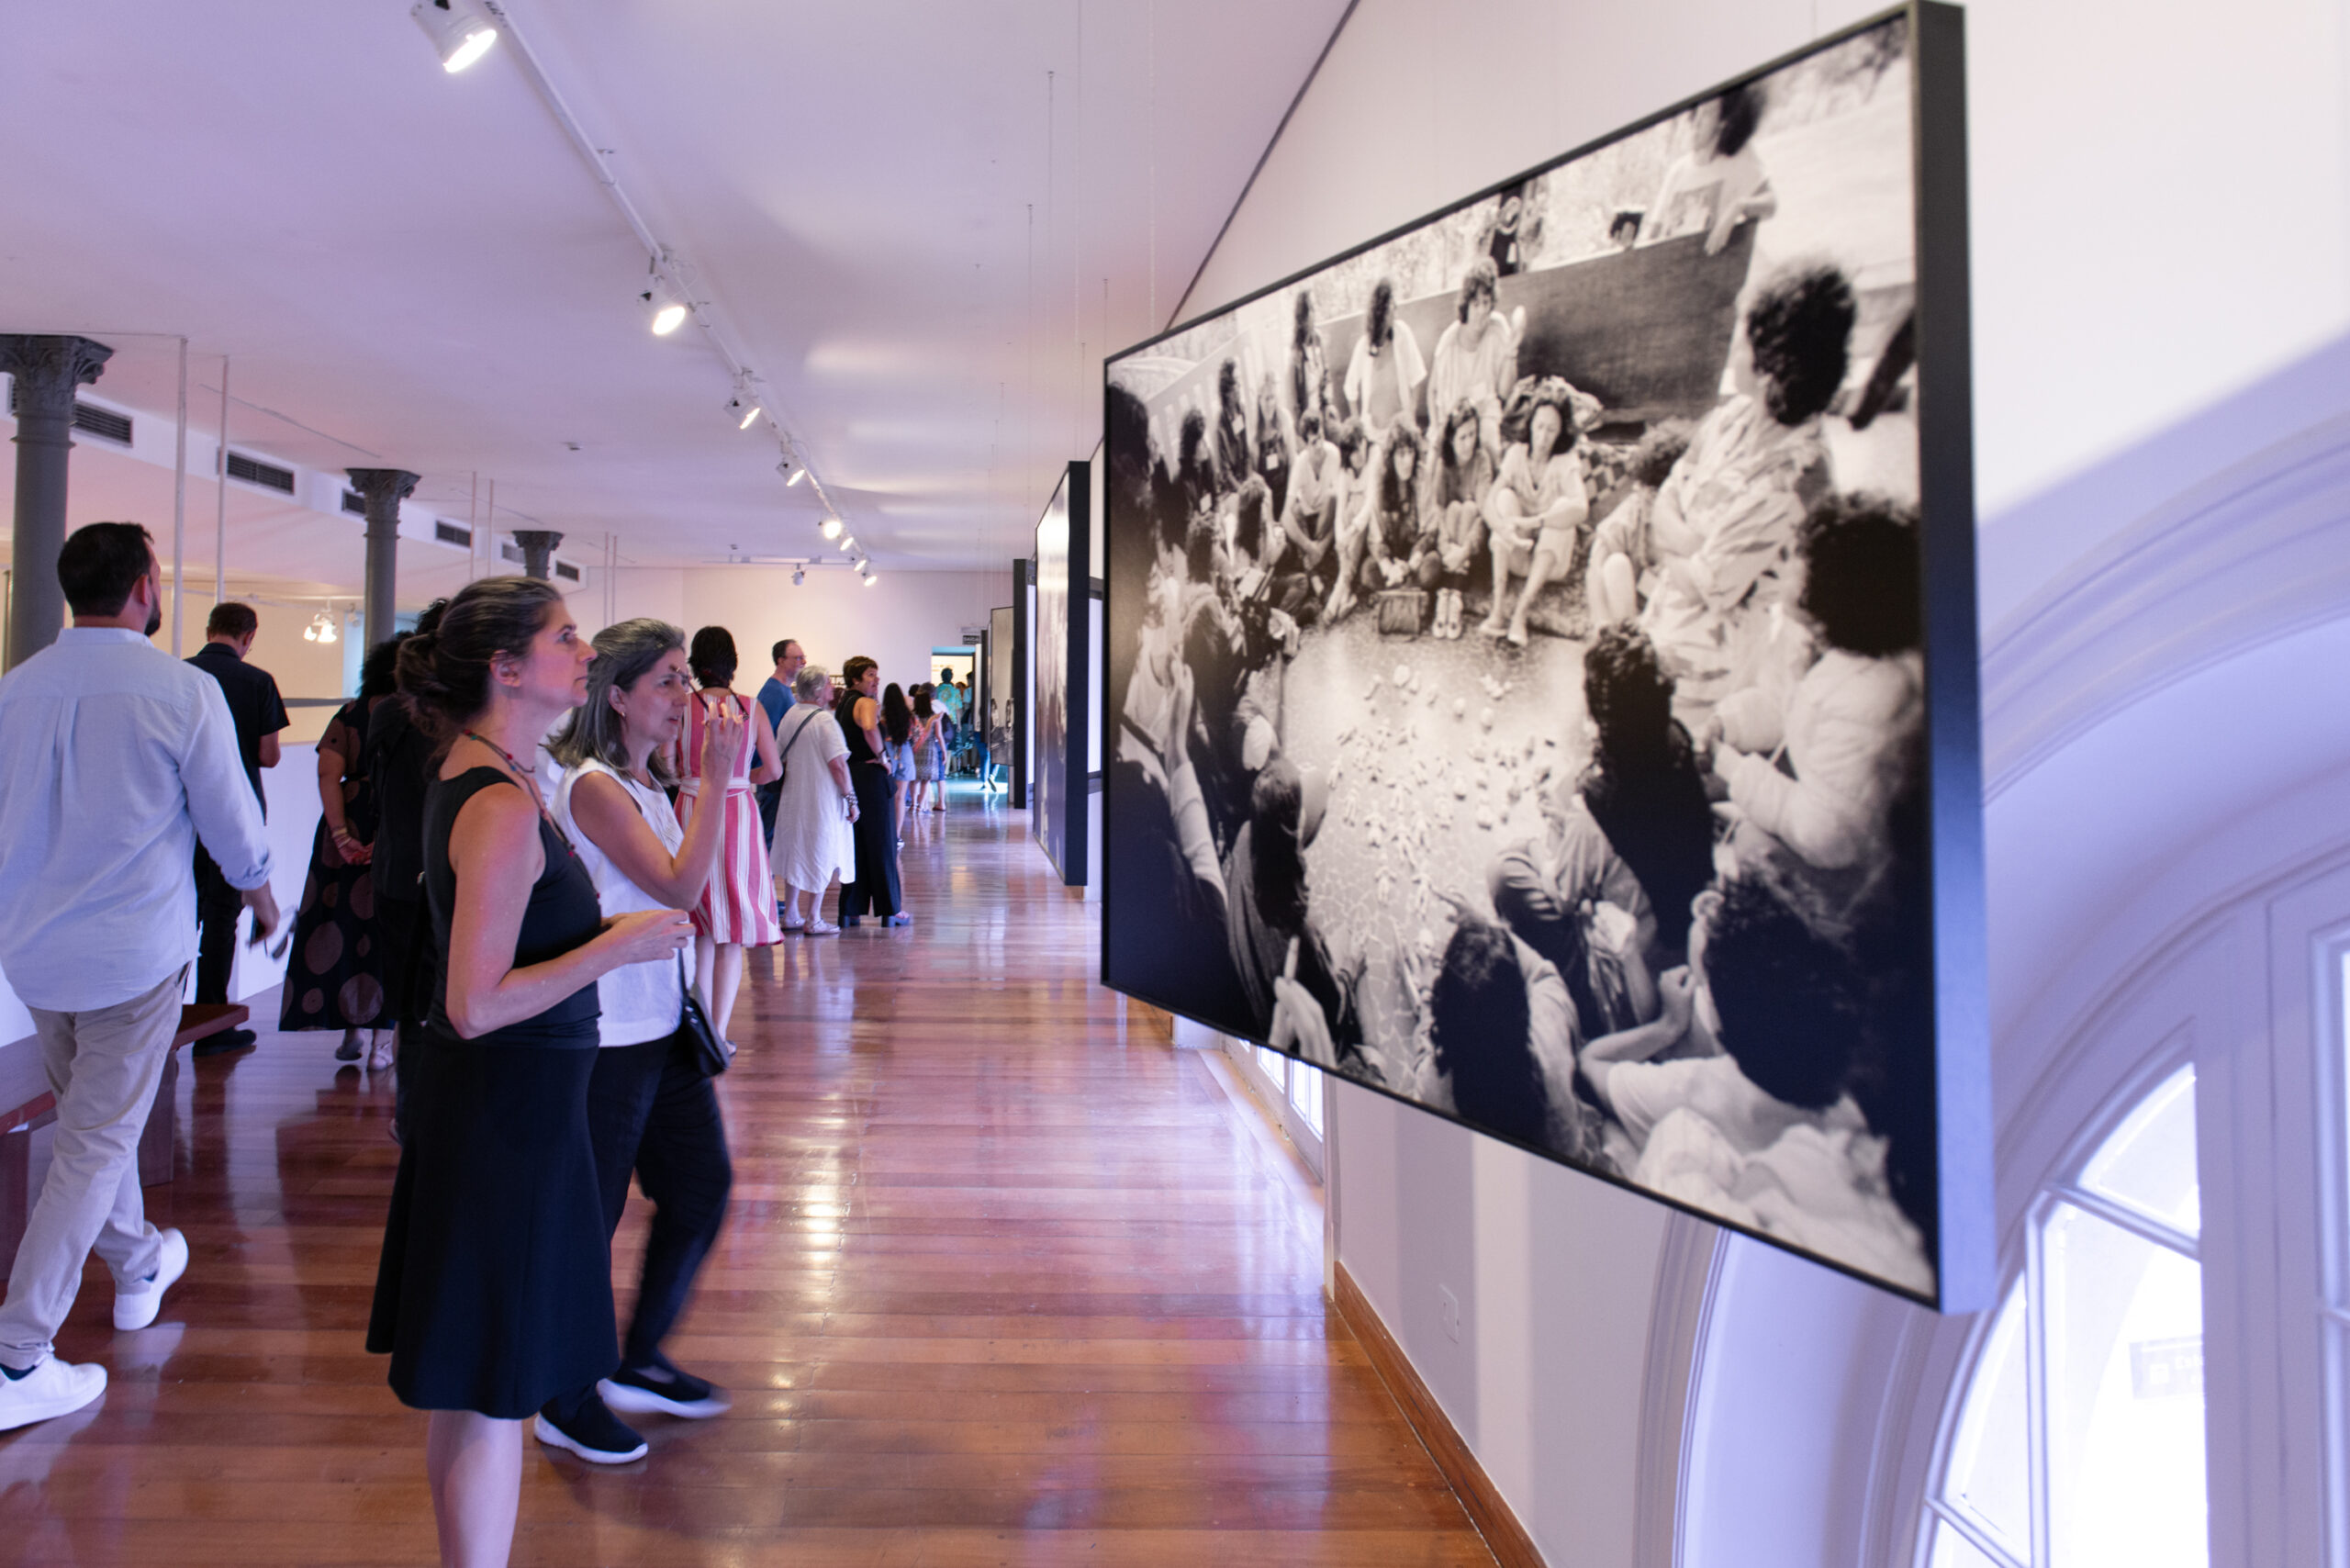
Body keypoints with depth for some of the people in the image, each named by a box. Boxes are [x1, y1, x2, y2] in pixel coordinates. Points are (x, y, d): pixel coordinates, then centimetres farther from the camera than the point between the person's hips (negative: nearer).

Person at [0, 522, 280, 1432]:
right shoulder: (184, 692, -14)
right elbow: (231, 822, -7)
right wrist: (260, 895, 13)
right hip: (134, 954, -6)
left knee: (91, 1117, 23)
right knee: (96, 1146, 2)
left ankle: (137, 1265, 42)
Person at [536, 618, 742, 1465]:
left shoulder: (647, 781, 10)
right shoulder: (593, 787, -17)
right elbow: (681, 886, -26)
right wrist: (717, 781, -25)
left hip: (660, 1022, 9)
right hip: (607, 1036, -9)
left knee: (703, 1185, 15)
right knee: (592, 1216, 4)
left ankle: (638, 1363, 33)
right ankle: (569, 1402, 24)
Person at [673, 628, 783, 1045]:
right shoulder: (752, 708, -2)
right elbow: (773, 770, 3)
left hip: (694, 811, 0)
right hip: (740, 812, 0)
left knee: (702, 929, 13)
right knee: (733, 933, 4)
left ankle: (703, 1025, 18)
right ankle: (718, 1033, 3)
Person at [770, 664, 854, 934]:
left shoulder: (789, 717, 5)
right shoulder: (825, 720, -17)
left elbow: (779, 760, 11)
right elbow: (837, 763, -20)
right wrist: (850, 797, -13)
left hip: (793, 798, 7)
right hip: (821, 800, -7)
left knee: (795, 854, 15)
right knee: (820, 859, 3)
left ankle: (791, 916, 22)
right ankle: (813, 919, 9)